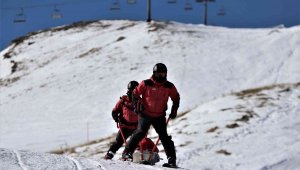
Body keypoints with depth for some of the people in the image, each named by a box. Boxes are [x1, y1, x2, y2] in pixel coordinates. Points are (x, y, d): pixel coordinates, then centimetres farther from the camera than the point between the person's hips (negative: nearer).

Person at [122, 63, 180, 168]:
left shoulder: (169, 87, 0)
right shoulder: (146, 84, -8)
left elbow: (176, 98, 16)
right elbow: (135, 94, 3)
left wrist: (174, 111, 8)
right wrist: (137, 106, -5)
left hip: (160, 116, 2)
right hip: (145, 114, -2)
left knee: (164, 137, -2)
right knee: (140, 133, -15)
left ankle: (172, 159, 0)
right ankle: (127, 153, -6)